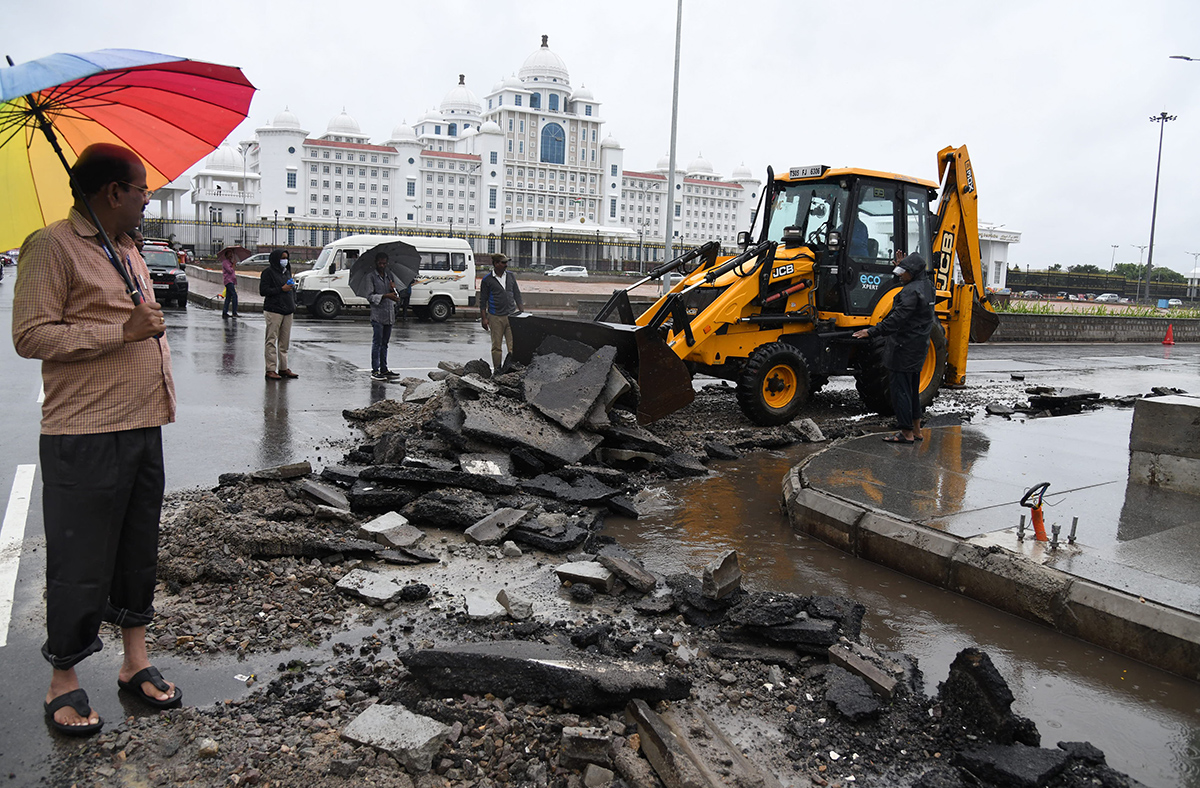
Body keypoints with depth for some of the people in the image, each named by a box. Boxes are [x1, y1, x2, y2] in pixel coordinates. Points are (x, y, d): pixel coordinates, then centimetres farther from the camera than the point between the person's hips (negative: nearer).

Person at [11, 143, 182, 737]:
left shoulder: (128, 251, 18)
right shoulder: (52, 246, -8)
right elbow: (31, 336, -16)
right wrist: (122, 332, -18)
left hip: (142, 426, 8)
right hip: (84, 436, -8)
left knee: (139, 549, 14)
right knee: (82, 560, 0)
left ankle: (135, 661, 26)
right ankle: (63, 681, 16)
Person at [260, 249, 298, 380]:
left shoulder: (287, 272, 17)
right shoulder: (268, 272, -5)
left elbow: (292, 289, 26)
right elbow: (263, 291, -12)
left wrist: (293, 305, 12)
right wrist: (282, 289, -16)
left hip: (287, 311, 7)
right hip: (273, 311, -7)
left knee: (284, 341, 10)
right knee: (272, 341, -5)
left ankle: (283, 368, 17)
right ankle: (271, 370, -3)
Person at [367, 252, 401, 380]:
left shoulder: (389, 276, 17)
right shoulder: (371, 276, -2)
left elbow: (396, 297, 18)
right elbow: (369, 296, -9)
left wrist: (394, 290, -5)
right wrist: (385, 296, -21)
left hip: (389, 314, 6)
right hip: (377, 314, -6)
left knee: (384, 343, 11)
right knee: (377, 343, -6)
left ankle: (384, 369, 16)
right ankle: (375, 371, -4)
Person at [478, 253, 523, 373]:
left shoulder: (511, 276, 10)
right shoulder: (487, 280, -1)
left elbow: (517, 295, 16)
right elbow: (483, 301, 1)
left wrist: (522, 312, 11)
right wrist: (484, 318, -4)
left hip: (511, 315, 3)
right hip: (495, 317, -3)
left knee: (513, 344, -2)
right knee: (496, 345, 4)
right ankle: (497, 368, 15)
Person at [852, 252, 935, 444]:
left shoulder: (911, 291, -19)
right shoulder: (927, 286, 10)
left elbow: (897, 318, -25)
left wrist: (872, 331, -23)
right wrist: (900, 264, 23)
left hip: (904, 348, -10)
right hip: (917, 349, 10)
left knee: (900, 388, -4)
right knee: (912, 389, 17)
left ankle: (906, 433, 0)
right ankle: (916, 430, 24)